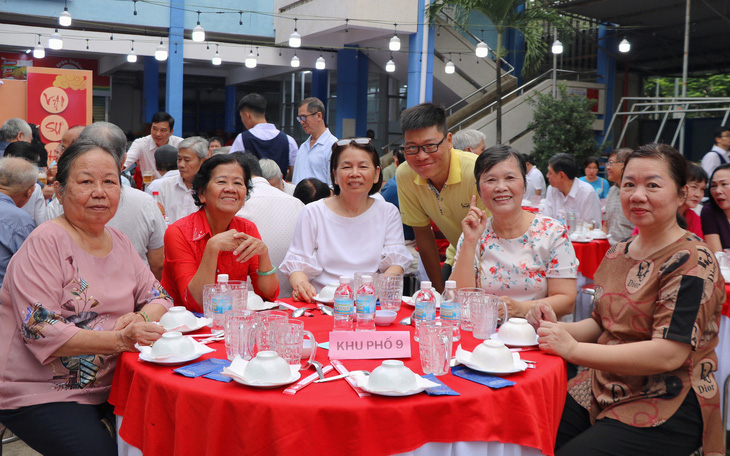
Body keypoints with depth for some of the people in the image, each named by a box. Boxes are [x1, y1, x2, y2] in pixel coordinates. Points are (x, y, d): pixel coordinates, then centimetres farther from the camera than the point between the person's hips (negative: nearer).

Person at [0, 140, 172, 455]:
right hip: (41, 395, -6)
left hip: (108, 385, 6)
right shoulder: (45, 242, -13)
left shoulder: (119, 242, 8)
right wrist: (119, 339, -31)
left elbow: (159, 298, 10)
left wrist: (140, 318, -14)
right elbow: (40, 331, -20)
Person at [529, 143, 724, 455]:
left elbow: (668, 355, -22)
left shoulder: (692, 262, -13)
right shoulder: (618, 253, 11)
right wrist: (557, 329, -3)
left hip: (668, 408, -6)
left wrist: (573, 349, -24)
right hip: (604, 388, 6)